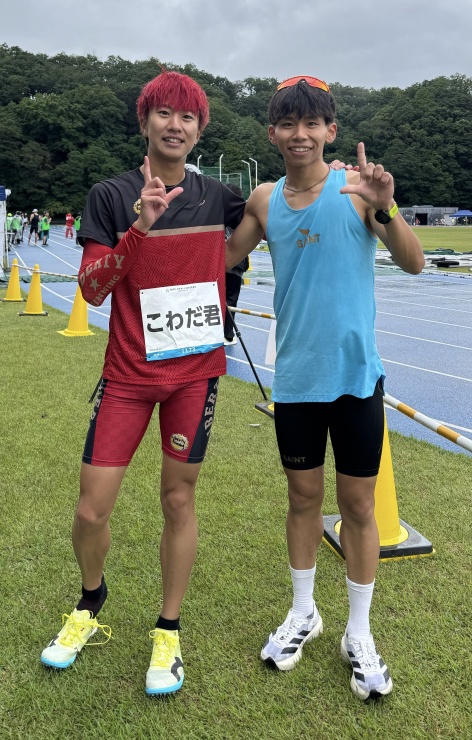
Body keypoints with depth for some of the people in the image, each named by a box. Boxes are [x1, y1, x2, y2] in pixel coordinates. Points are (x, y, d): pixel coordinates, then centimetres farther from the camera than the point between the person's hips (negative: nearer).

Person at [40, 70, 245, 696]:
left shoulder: (216, 197, 5)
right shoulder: (110, 196, -3)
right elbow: (92, 288, -12)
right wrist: (140, 226, -25)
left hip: (197, 368, 2)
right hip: (129, 374, -1)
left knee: (178, 500, 7)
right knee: (91, 510, -1)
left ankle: (168, 633, 25)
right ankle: (91, 600, 31)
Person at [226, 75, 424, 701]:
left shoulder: (357, 187, -7)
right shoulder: (264, 200, 5)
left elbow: (413, 262, -13)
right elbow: (221, 260, 15)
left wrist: (385, 208, -31)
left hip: (355, 374, -3)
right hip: (295, 376, 3)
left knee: (358, 504, 7)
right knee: (303, 496, 15)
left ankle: (359, 634, 26)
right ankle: (303, 614, 35)